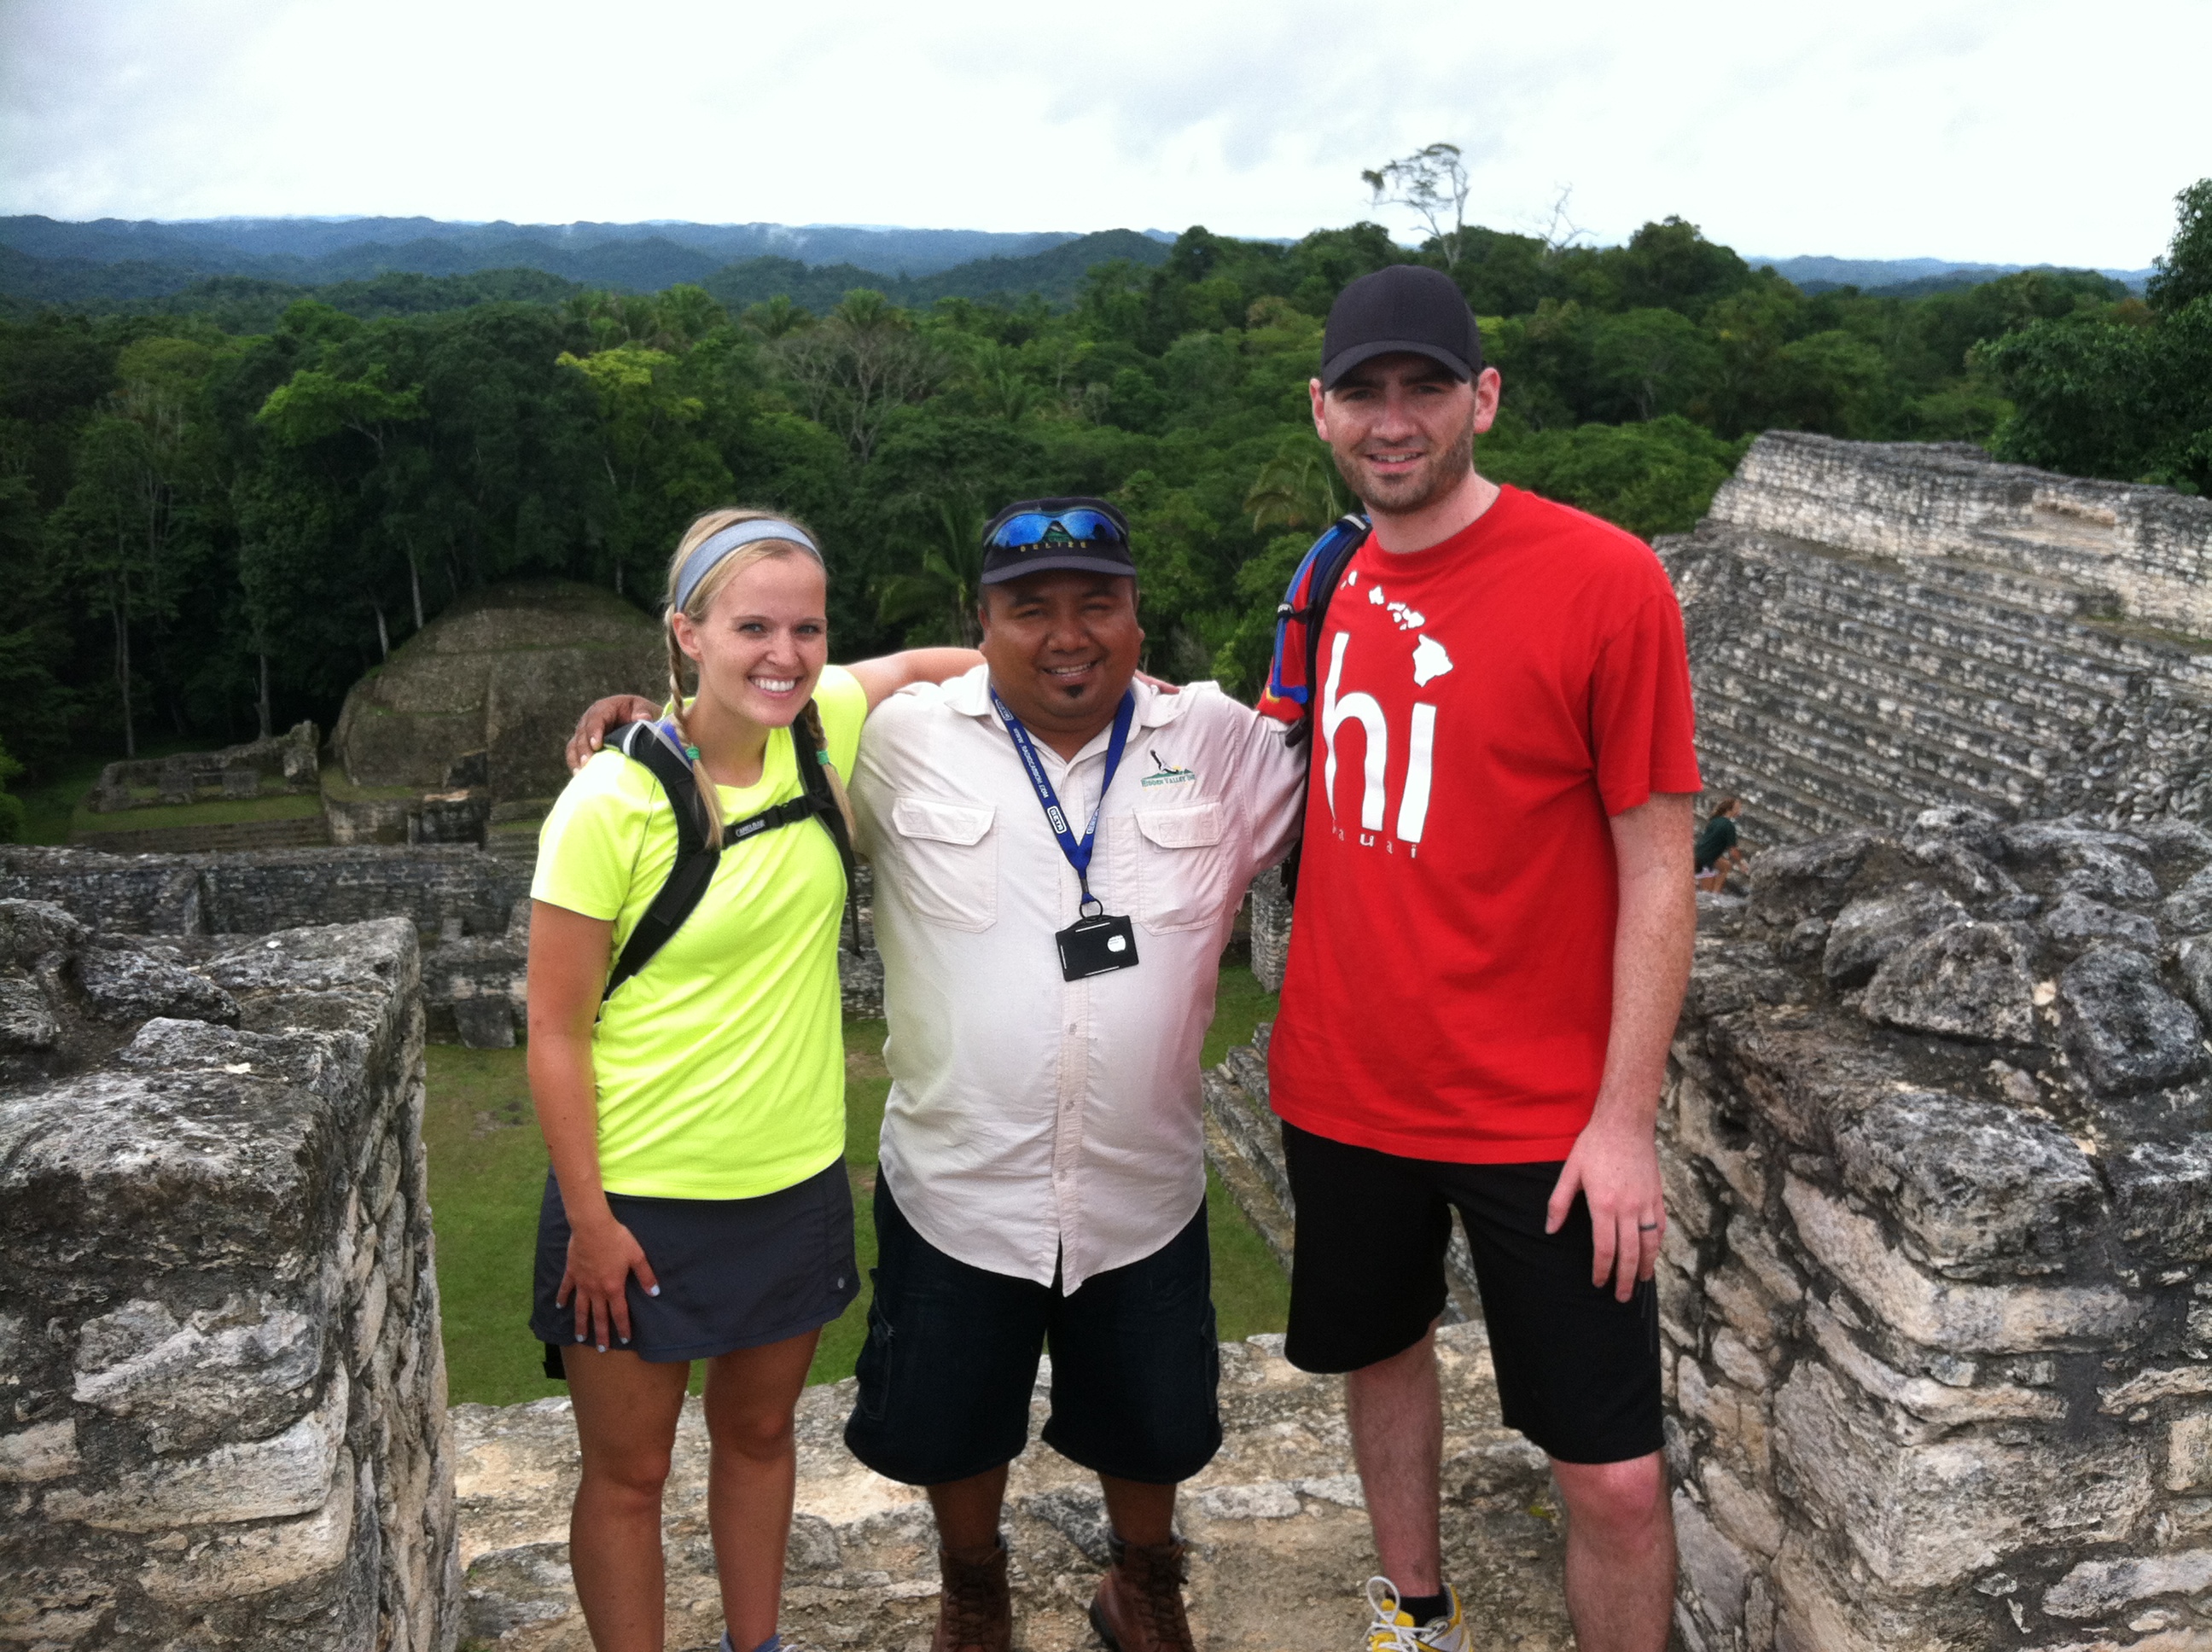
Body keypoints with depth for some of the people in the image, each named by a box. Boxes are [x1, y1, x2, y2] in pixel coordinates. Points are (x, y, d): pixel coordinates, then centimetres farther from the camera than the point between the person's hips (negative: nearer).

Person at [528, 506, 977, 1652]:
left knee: (759, 1432, 23)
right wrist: (588, 1221, -12)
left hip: (794, 1180, 5)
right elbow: (554, 1029, -13)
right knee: (628, 1471, 12)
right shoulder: (610, 802, -19)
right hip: (640, 1198, -5)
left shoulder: (824, 729, -6)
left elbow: (923, 664, 15)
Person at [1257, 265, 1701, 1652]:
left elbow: (1657, 866, -13)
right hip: (1343, 1084, 6)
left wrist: (1626, 1117, -14)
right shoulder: (1337, 583, 3)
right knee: (1380, 1348, 23)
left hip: (1541, 1111, -5)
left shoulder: (1604, 580, -14)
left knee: (1616, 1478, -1)